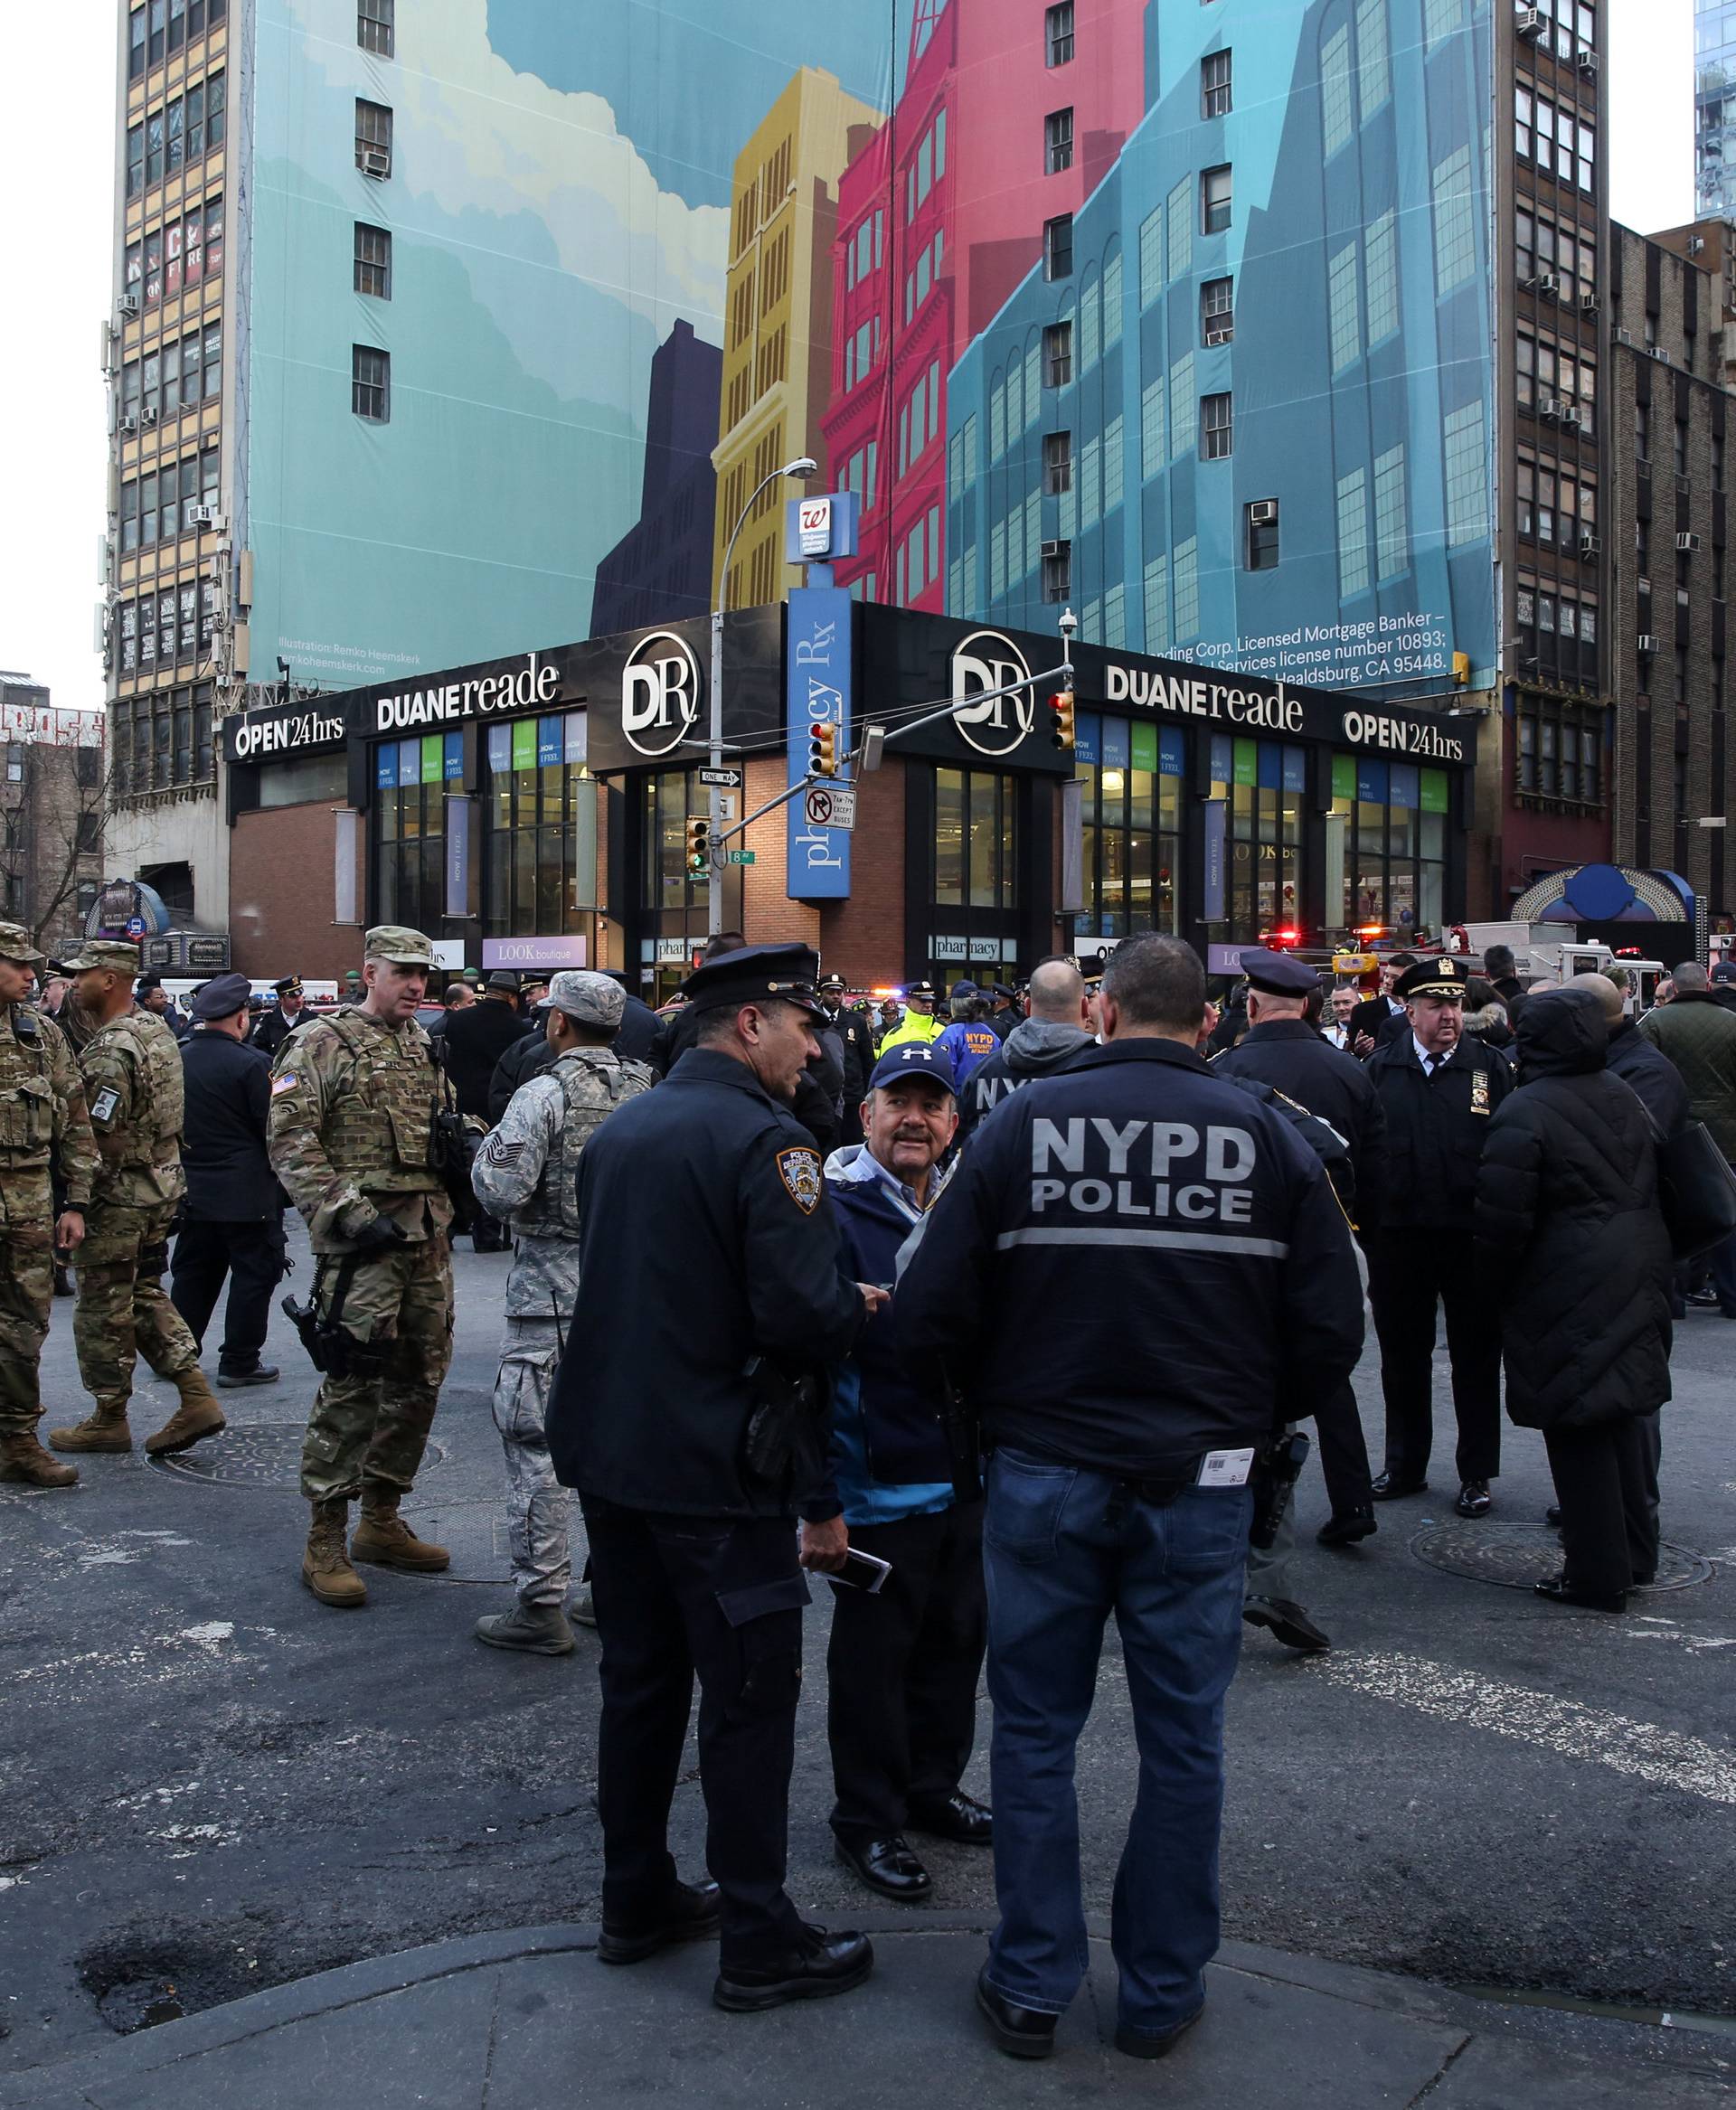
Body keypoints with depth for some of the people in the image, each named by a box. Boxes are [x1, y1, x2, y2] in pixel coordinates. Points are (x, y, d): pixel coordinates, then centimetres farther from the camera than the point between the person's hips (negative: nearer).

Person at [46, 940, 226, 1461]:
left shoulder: (110, 1050, -21)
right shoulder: (157, 1029, 10)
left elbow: (99, 1135, -23)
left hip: (118, 1195, -9)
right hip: (163, 1184, 9)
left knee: (103, 1307, 4)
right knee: (143, 1295, 17)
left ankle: (109, 1420, 15)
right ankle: (196, 1398, 11)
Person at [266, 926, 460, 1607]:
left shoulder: (425, 1047, 17)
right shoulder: (324, 1043, -5)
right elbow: (289, 1138, -13)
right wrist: (350, 1213, -19)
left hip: (429, 1237, 8)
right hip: (362, 1242, -7)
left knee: (418, 1380, 12)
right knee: (353, 1383, -9)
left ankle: (381, 1520, 25)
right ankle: (325, 1540, 2)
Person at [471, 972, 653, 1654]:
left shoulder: (544, 1094, -13)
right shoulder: (648, 1090, 5)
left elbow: (502, 1191, -18)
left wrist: (487, 1146, 0)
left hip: (553, 1292, -6)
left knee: (534, 1444, 1)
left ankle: (540, 1604, 4)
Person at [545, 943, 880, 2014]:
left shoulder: (621, 1130, 9)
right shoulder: (765, 1140, -17)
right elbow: (804, 1319, -25)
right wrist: (861, 1305, -3)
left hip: (611, 1451, 8)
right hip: (718, 1472, -8)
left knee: (640, 1681, 18)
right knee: (750, 1700, 4)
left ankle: (637, 1902, 31)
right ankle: (759, 1944, 15)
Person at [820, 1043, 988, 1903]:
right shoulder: (835, 1212, -13)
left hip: (963, 1473, 7)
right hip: (878, 1483, -7)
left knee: (955, 1638, 18)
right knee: (874, 1653, 5)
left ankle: (932, 1785, 36)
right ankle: (867, 1819, 21)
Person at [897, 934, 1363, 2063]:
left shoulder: (1023, 1123, -6)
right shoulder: (1268, 1135, -4)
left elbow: (929, 1319, -8)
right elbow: (1330, 1332, -4)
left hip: (1044, 1473, 0)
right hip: (1201, 1483, 1)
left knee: (1036, 1734, 13)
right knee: (1183, 1739, 14)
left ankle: (1032, 1987, 24)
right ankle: (1163, 1990, 27)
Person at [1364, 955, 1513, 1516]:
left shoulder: (1492, 1067, 0)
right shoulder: (1380, 1067, 2)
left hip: (1473, 1238, -1)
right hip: (1398, 1238, 1)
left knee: (1476, 1359, 8)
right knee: (1402, 1357, 13)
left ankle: (1476, 1474, 20)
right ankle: (1405, 1465, 27)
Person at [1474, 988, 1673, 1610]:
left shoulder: (1524, 1113, -18)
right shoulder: (1622, 1097, 6)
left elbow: (1502, 1219, -18)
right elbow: (1647, 1190, 14)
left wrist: (1494, 1290, -4)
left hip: (1568, 1293, -8)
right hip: (1635, 1280, 8)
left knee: (1577, 1428, 1)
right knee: (1621, 1417, 19)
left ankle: (1597, 1575, 8)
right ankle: (1635, 1553, 30)